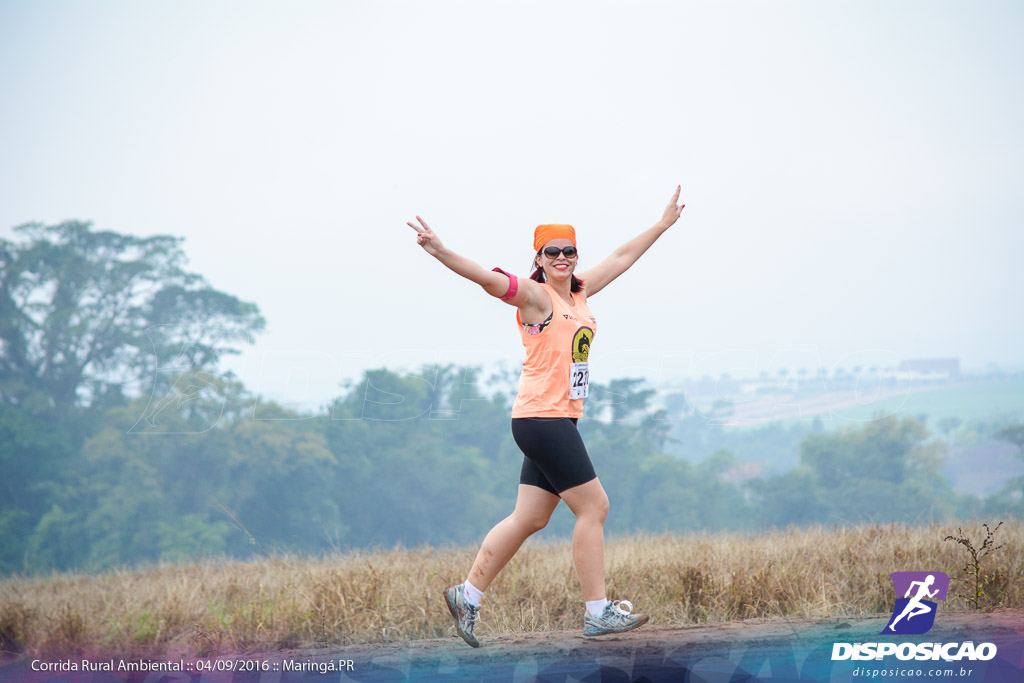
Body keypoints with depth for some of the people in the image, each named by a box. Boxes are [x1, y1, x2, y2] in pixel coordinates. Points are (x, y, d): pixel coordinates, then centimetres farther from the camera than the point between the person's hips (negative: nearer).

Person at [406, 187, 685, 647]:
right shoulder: (535, 295, -7)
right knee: (593, 507, -7)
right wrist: (441, 253, -38)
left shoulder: (579, 292, 15)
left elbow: (621, 258, 27)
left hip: (559, 422, 9)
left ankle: (467, 595, 16)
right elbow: (488, 278, -22)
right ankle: (598, 613, -2)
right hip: (541, 417, -9)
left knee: (530, 518, 9)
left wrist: (663, 225, 37)